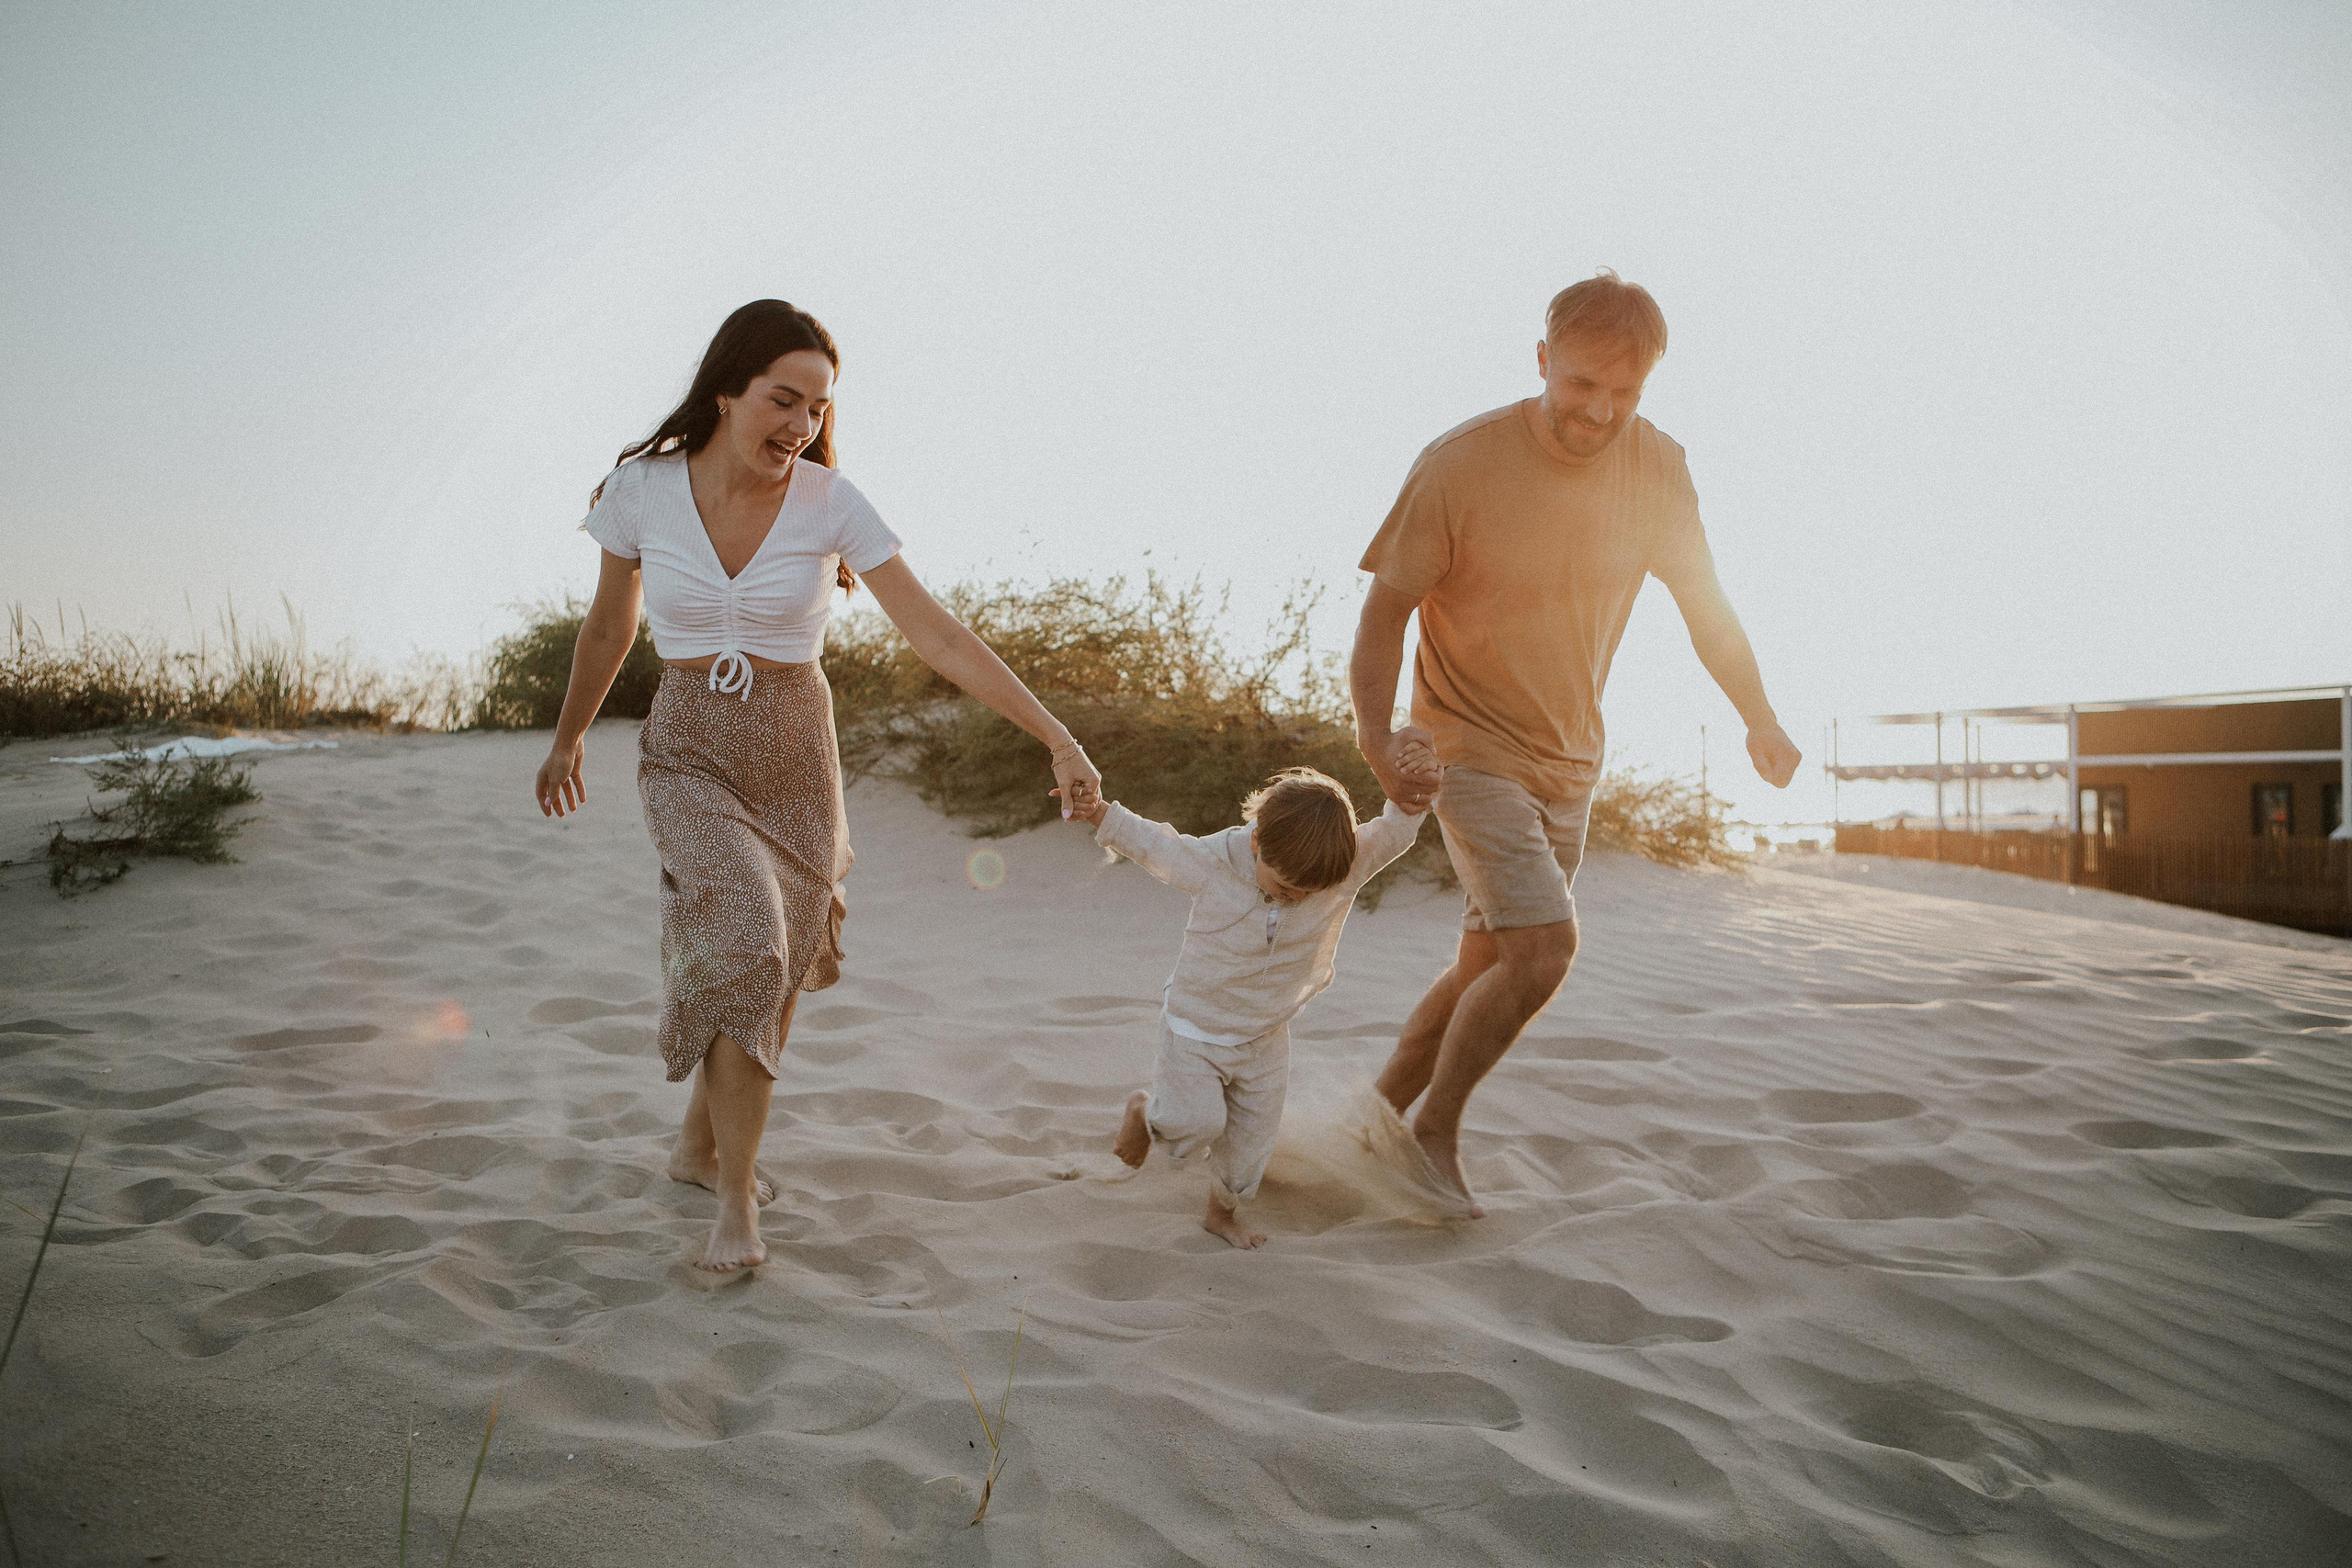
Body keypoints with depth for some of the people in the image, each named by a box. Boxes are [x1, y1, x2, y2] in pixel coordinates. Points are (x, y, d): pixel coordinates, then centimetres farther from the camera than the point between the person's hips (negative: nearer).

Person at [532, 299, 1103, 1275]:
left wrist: (1057, 739, -20)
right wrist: (567, 739, 19)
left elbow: (935, 635, -14)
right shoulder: (640, 489, -9)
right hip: (688, 759, -1)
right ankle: (737, 1195, -5)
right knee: (747, 948, -23)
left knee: (769, 977, 10)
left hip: (797, 762, 2)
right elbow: (609, 625, 7)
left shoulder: (831, 505, -11)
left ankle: (701, 1146, 38)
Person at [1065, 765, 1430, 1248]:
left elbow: (1394, 833, -10)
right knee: (1198, 1123, -12)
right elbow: (1150, 842, -9)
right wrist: (1099, 812, -21)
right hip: (1195, 1029, -3)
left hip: (1265, 1041, 3)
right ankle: (1145, 1111, 23)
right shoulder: (1211, 861, -24)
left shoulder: (1347, 867, -19)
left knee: (1250, 1139, 13)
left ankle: (1223, 1212, 41)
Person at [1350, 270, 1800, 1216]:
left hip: (1570, 761, 5)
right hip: (1472, 747, -5)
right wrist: (1375, 733, -28)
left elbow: (1704, 602, 10)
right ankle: (1433, 1133, 1)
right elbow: (1386, 607, -13)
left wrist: (1759, 719, 17)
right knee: (1544, 944, -19)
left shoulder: (1657, 469, -5)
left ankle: (1382, 1110, 28)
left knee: (1487, 970, 9)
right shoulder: (1459, 464, -18)